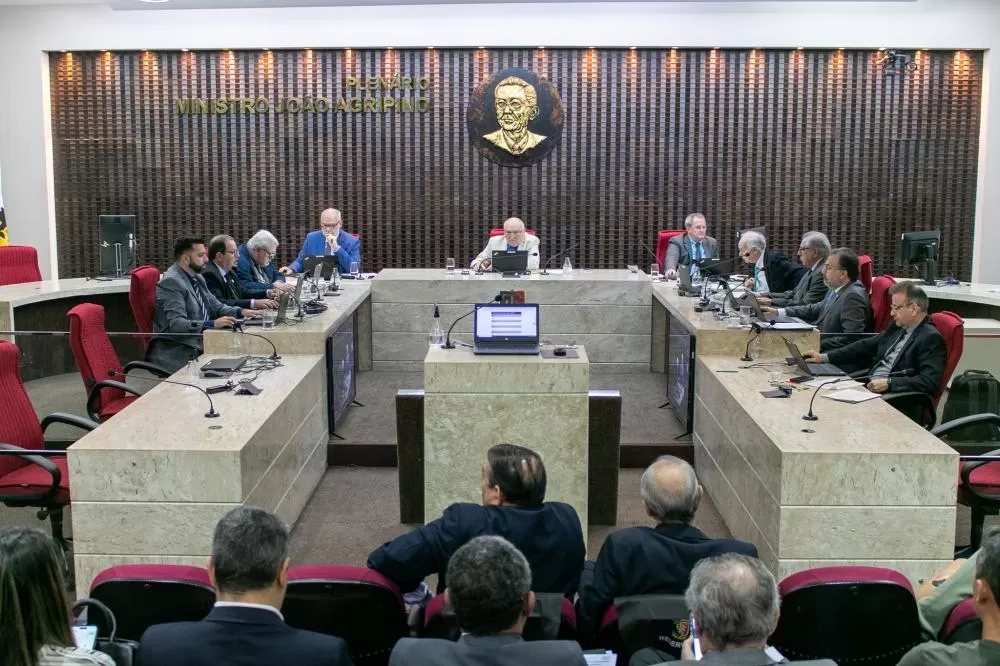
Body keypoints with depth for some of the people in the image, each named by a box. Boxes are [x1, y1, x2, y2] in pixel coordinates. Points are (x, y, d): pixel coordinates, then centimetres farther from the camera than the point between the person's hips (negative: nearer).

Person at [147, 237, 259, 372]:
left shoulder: (197, 278, 13)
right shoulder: (171, 282, -14)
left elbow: (216, 306, 20)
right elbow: (176, 324, -23)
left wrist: (241, 312, 1)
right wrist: (212, 324, -32)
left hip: (201, 343, 8)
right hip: (179, 352, -8)